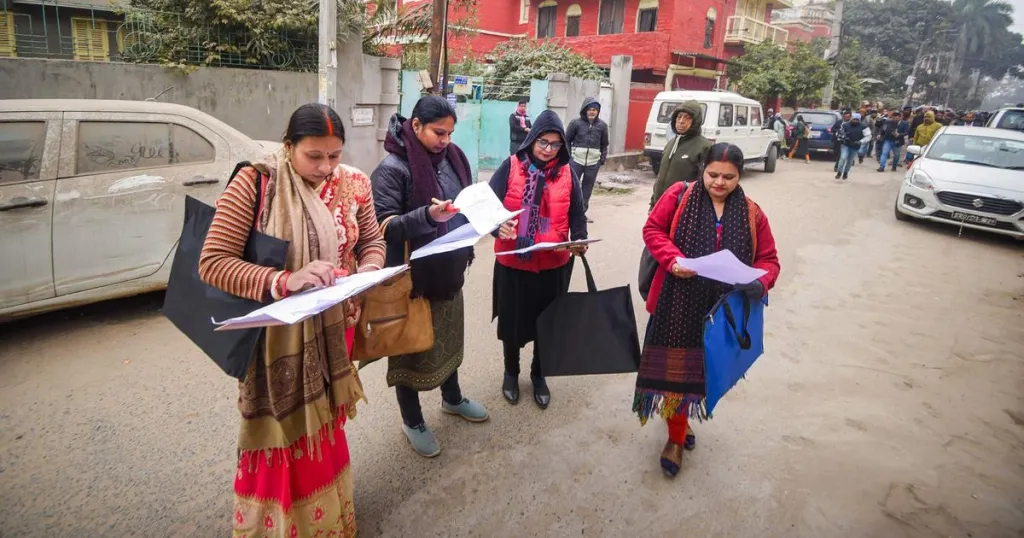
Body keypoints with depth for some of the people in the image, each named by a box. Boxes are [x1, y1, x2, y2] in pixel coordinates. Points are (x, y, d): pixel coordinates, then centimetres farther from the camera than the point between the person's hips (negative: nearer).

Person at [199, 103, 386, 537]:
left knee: (324, 432, 20)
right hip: (277, 339, -4)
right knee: (281, 439, 11)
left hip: (332, 333, 4)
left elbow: (372, 241, 10)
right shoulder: (254, 184, -16)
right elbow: (212, 262, -18)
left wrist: (367, 270, -12)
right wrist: (284, 281, -31)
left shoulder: (354, 183, -2)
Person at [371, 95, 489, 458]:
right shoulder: (393, 168, -16)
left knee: (449, 337, 22)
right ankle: (412, 422, 28)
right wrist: (427, 216, -34)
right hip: (411, 275, -6)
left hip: (448, 269, 7)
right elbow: (382, 225, -21)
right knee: (412, 346, 9)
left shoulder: (451, 158, 3)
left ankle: (452, 399, 45)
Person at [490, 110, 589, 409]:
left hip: (553, 265, 2)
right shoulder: (511, 167, -6)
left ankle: (539, 375, 36)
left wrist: (580, 241, -16)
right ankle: (511, 372, 37)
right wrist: (498, 227, -30)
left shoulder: (566, 173, 1)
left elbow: (577, 214, 3)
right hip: (512, 262, -1)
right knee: (511, 320, 12)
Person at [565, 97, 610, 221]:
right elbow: (567, 140, 2)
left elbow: (604, 144, 11)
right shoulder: (576, 123, -4)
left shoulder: (602, 125, 4)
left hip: (593, 162, 3)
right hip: (576, 160, -3)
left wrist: (603, 158, 3)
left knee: (588, 188, 9)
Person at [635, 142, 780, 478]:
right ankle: (677, 432, 31)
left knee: (697, 369, 15)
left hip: (719, 309, 2)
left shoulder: (752, 214, 1)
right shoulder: (679, 196, -5)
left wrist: (761, 283, -18)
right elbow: (652, 229, -2)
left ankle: (679, 422, 39)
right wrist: (672, 260, -20)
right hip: (675, 304, -2)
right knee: (674, 366, 9)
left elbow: (768, 259, 4)